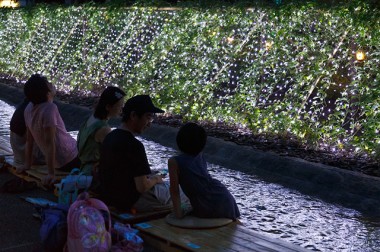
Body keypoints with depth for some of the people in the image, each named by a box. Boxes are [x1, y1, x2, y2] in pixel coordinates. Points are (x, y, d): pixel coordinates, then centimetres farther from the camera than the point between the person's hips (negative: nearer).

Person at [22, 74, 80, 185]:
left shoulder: (29, 108, -1)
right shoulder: (49, 108, -24)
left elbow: (29, 138, 5)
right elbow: (50, 142, -27)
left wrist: (27, 164, 12)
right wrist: (51, 174, -26)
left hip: (58, 162, 8)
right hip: (70, 160, -8)